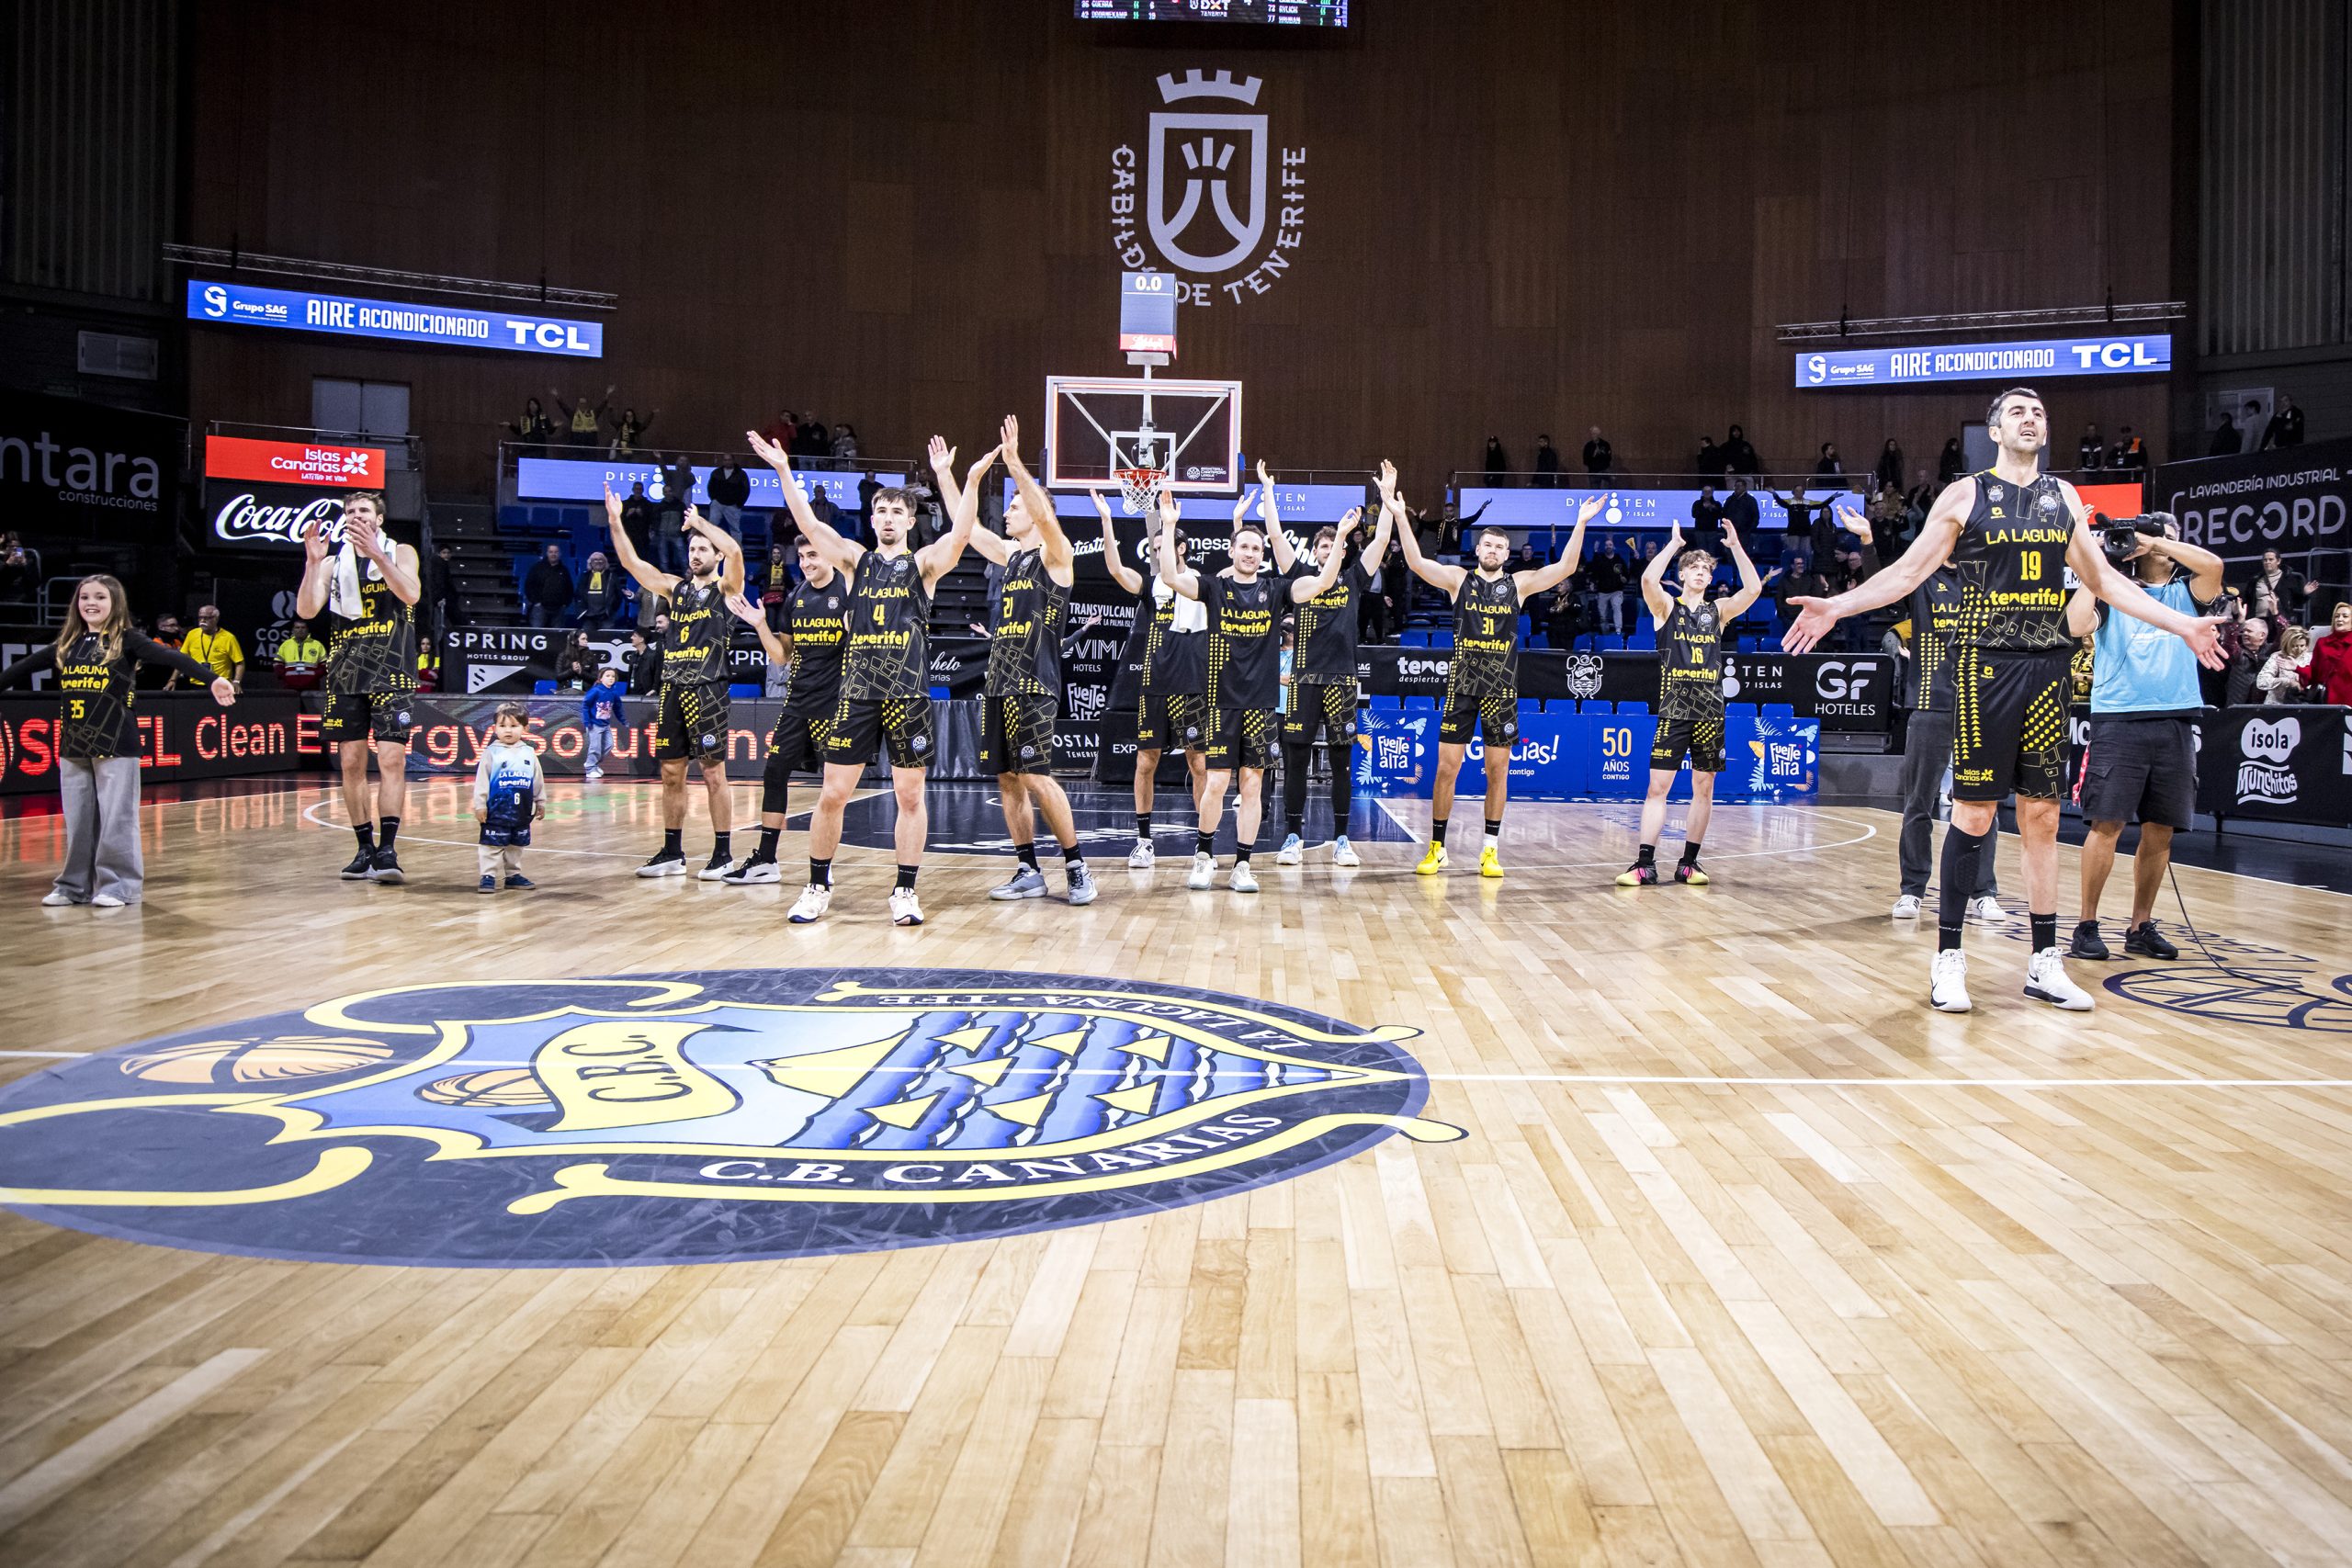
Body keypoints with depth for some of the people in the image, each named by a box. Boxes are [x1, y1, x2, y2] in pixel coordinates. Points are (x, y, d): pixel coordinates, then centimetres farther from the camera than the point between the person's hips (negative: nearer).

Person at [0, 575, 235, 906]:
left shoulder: (126, 640, -4)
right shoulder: (65, 645, 11)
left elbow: (170, 657, -18)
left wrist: (212, 679, -31)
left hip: (116, 744, -5)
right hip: (73, 745, 5)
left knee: (117, 818, -2)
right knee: (77, 820, 10)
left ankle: (119, 885, 6)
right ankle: (74, 884, 19)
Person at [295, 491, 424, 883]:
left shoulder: (400, 553, 6)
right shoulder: (333, 563, 13)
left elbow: (412, 593, -14)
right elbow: (306, 610, 0)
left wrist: (376, 554, -22)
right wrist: (312, 562, -12)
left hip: (391, 670, -4)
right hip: (346, 671, 4)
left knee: (392, 759, -11)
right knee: (351, 763, 3)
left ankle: (387, 850, -11)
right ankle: (365, 849, 11)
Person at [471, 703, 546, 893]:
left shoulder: (529, 753, 5)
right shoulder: (491, 753, -6)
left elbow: (538, 780, 12)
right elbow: (481, 780, -7)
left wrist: (541, 802, 15)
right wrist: (479, 804, -10)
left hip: (522, 811, 4)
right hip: (496, 810, -4)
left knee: (517, 845, 15)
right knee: (492, 844, -1)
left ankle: (514, 875, 26)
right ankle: (488, 876, 4)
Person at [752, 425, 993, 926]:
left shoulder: (923, 563, 4)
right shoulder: (856, 559, 10)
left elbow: (960, 536, -15)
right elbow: (809, 524, -1)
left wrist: (965, 481, -28)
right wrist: (785, 471, -11)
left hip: (909, 694, -2)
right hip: (857, 692, 2)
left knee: (910, 795, 3)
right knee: (832, 794, 2)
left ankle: (905, 891, 13)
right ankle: (818, 887, 16)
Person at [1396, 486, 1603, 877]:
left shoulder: (1519, 583, 6)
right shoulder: (1458, 578, 2)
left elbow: (1565, 567, -3)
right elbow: (1416, 562, -11)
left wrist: (1580, 524, -14)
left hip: (1502, 687, 1)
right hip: (1461, 684, -1)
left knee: (1498, 770, 5)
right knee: (1447, 767, -1)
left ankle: (1490, 849, 14)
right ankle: (1437, 849, 8)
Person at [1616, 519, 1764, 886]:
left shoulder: (1719, 610, 11)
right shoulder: (1667, 607, 4)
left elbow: (1753, 588, -4)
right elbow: (1648, 580, -15)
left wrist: (1736, 546, -5)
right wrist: (1674, 544, -9)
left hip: (1710, 710, 3)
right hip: (1674, 709, -3)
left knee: (1704, 789, 5)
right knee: (1657, 787, -6)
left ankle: (1688, 863, 13)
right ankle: (1645, 865, -5)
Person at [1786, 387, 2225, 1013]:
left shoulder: (2064, 497, 14)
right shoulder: (1964, 495, 1)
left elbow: (2103, 578, 18)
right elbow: (1908, 572, -1)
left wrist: (2183, 624, 16)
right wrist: (1837, 606, -13)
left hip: (2047, 667, 4)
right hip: (1985, 665, -4)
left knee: (2042, 815, 6)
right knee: (1973, 812, -4)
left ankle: (2045, 962, 13)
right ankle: (1948, 957, 4)